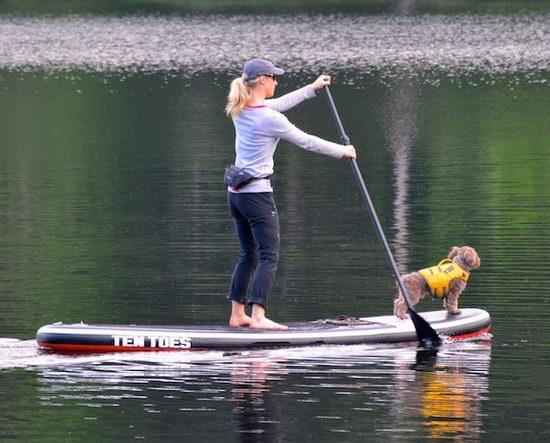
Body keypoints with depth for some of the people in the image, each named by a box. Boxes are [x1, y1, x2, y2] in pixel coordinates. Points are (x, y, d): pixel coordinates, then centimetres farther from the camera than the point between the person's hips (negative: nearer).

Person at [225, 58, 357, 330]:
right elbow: (306, 141, -8)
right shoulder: (269, 118, -18)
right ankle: (258, 317, -17)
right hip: (257, 194, -9)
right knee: (269, 257, -7)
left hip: (236, 193, 9)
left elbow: (280, 104, 23)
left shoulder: (240, 111, 5)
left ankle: (237, 314, 18)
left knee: (249, 255, 17)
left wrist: (312, 88, 31)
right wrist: (342, 151, 6)